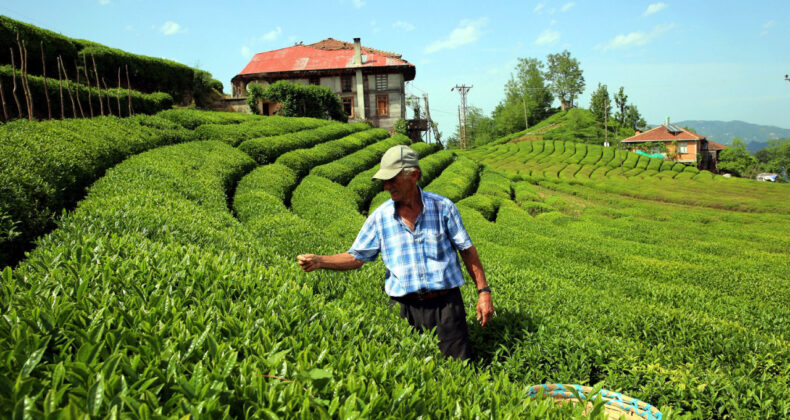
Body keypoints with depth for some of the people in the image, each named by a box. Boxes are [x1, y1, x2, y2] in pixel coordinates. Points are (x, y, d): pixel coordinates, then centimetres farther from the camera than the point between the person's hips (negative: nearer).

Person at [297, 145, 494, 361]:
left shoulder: (443, 207, 0)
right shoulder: (380, 216, 2)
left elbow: (467, 251, 5)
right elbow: (356, 257, 6)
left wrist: (484, 291, 0)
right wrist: (319, 261, -9)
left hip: (446, 303, -1)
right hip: (406, 309, 1)